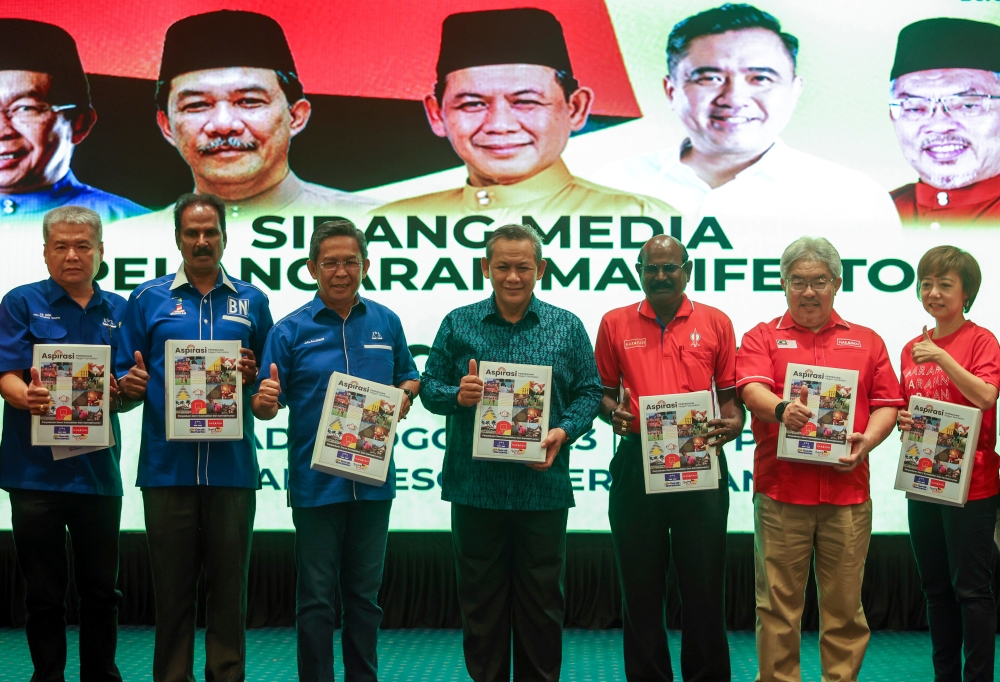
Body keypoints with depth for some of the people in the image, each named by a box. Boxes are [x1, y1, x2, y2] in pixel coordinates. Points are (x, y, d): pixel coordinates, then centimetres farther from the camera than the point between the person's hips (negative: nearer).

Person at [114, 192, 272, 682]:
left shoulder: (252, 301, 10)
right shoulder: (148, 299, 8)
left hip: (232, 467, 1)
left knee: (229, 585, 7)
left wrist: (254, 376, -9)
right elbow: (126, 375, 8)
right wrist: (130, 383, -13)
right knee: (171, 586, 6)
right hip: (166, 466, 0)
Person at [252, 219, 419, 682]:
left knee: (364, 593, 13)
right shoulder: (291, 330, -3)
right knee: (316, 597, 4)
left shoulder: (386, 323, 6)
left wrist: (405, 394, -5)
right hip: (315, 483, -3)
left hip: (373, 481, 3)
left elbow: (410, 377, 17)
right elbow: (267, 405, -3)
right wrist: (265, 402, -25)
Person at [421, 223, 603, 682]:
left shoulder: (567, 328, 5)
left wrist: (564, 431, -13)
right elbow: (429, 387, 5)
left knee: (541, 597, 8)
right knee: (480, 597, 9)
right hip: (475, 485, 0)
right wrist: (456, 395, -16)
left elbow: (590, 392, 5)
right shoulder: (458, 325, 6)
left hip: (543, 486, 0)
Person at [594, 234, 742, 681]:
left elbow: (729, 393, 8)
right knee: (641, 585, 9)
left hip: (700, 463, -1)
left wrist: (732, 424, -12)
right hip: (636, 464, 1)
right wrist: (612, 413, -10)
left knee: (704, 584, 5)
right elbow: (603, 390, 11)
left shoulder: (716, 323, 6)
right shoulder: (615, 324, 6)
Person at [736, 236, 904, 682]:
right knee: (778, 603, 2)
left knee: (844, 604, 6)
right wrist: (780, 410, -30)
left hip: (848, 492, 2)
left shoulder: (867, 342, 16)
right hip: (780, 490, -2)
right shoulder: (762, 338, 9)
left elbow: (886, 402, 11)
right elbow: (752, 387, -9)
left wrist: (868, 439, -8)